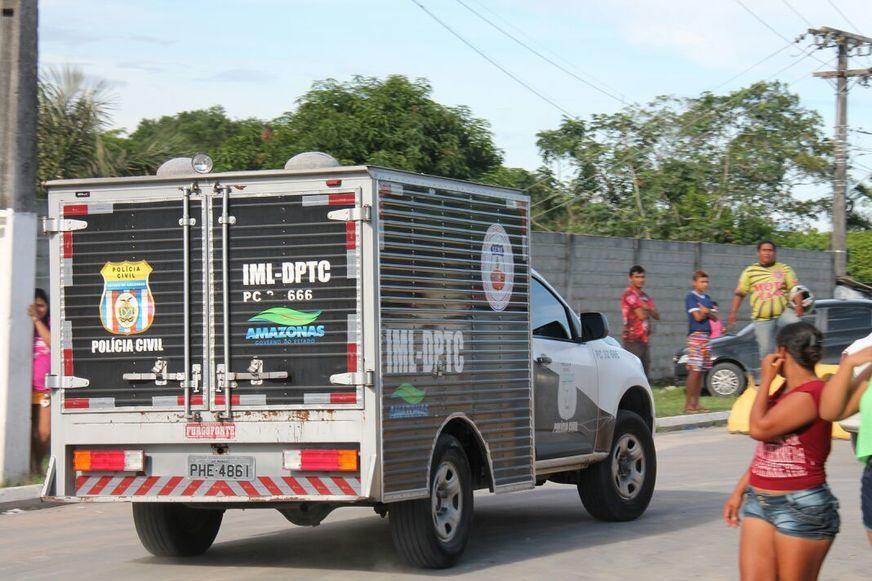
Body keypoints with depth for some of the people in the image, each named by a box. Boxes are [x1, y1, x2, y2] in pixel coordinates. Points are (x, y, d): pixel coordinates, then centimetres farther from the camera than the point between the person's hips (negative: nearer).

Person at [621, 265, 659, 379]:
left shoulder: (644, 296, 18)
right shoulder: (629, 295, -9)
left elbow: (657, 316, 10)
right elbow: (642, 315, -16)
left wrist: (648, 308, -8)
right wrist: (647, 309, 5)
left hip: (644, 340, 8)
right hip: (633, 340, -8)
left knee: (645, 374, 9)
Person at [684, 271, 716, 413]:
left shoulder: (707, 298, 19)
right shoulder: (690, 297, -4)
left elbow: (714, 317, 11)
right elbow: (698, 316, -13)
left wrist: (706, 311, -8)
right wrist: (708, 312, 3)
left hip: (706, 336, 8)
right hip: (695, 335, -8)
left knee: (701, 371, 6)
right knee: (694, 371, -11)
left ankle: (696, 403, 9)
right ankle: (688, 404, -11)